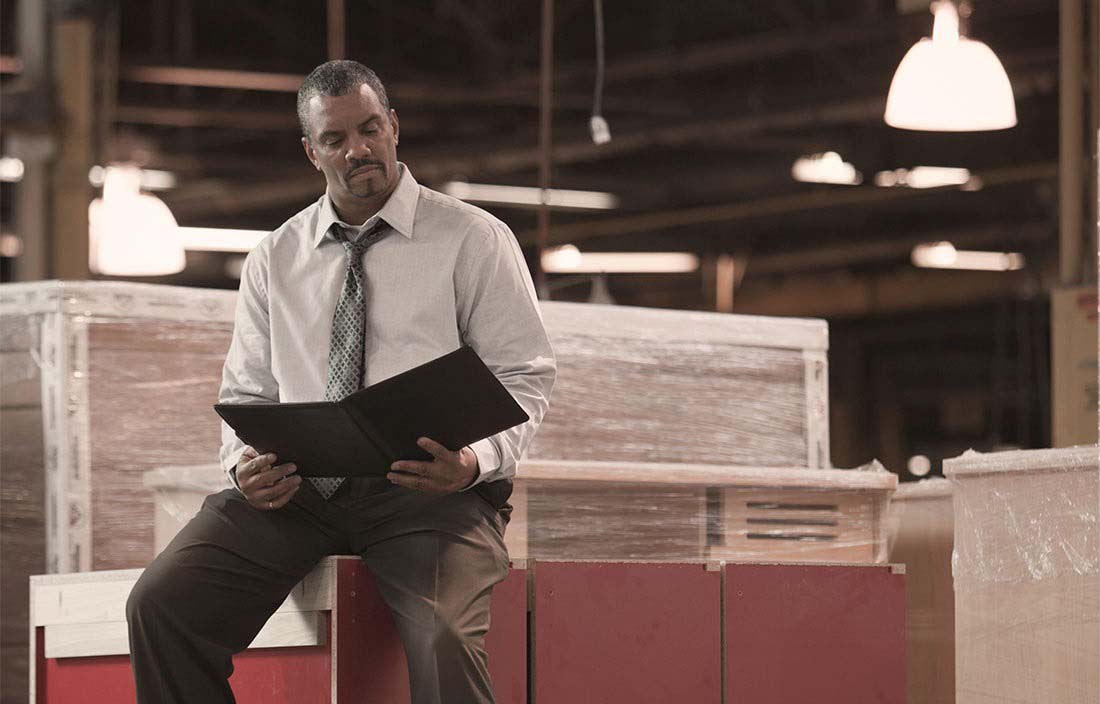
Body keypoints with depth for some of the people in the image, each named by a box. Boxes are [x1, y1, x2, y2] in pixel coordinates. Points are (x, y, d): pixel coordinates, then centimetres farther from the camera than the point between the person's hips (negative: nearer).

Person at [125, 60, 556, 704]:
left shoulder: (474, 241, 6)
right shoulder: (275, 259, 17)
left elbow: (525, 379, 2)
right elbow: (245, 392, 20)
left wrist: (472, 462, -19)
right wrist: (245, 462, -5)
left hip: (430, 486, -4)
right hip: (296, 487, 4)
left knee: (445, 639, -35)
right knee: (161, 604, -20)